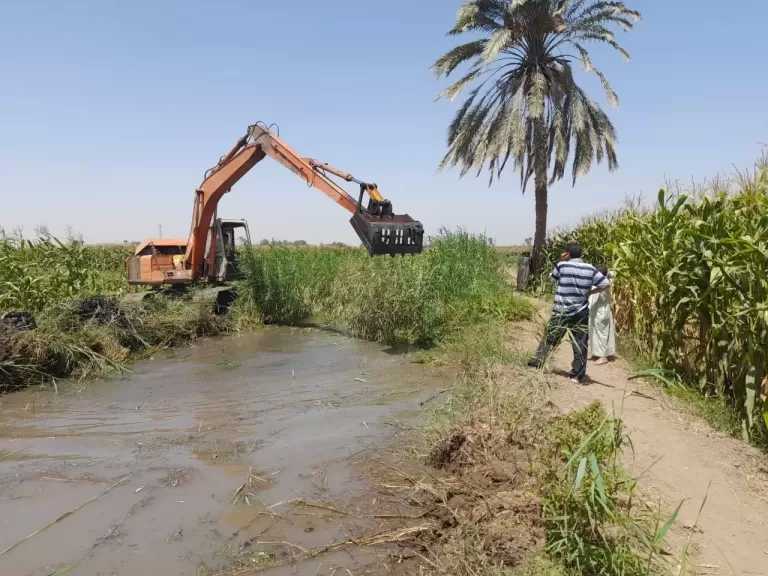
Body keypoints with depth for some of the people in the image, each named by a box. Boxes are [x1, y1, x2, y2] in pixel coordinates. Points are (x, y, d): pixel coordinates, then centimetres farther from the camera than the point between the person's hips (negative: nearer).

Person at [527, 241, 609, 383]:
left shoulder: (562, 265, -7)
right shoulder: (590, 269, -1)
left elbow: (554, 277, 11)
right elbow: (605, 284, -1)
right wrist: (589, 292, 6)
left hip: (561, 312, -1)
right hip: (581, 313, 1)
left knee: (549, 338, 13)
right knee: (580, 344, 7)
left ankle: (538, 361, 20)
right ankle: (579, 375, 12)